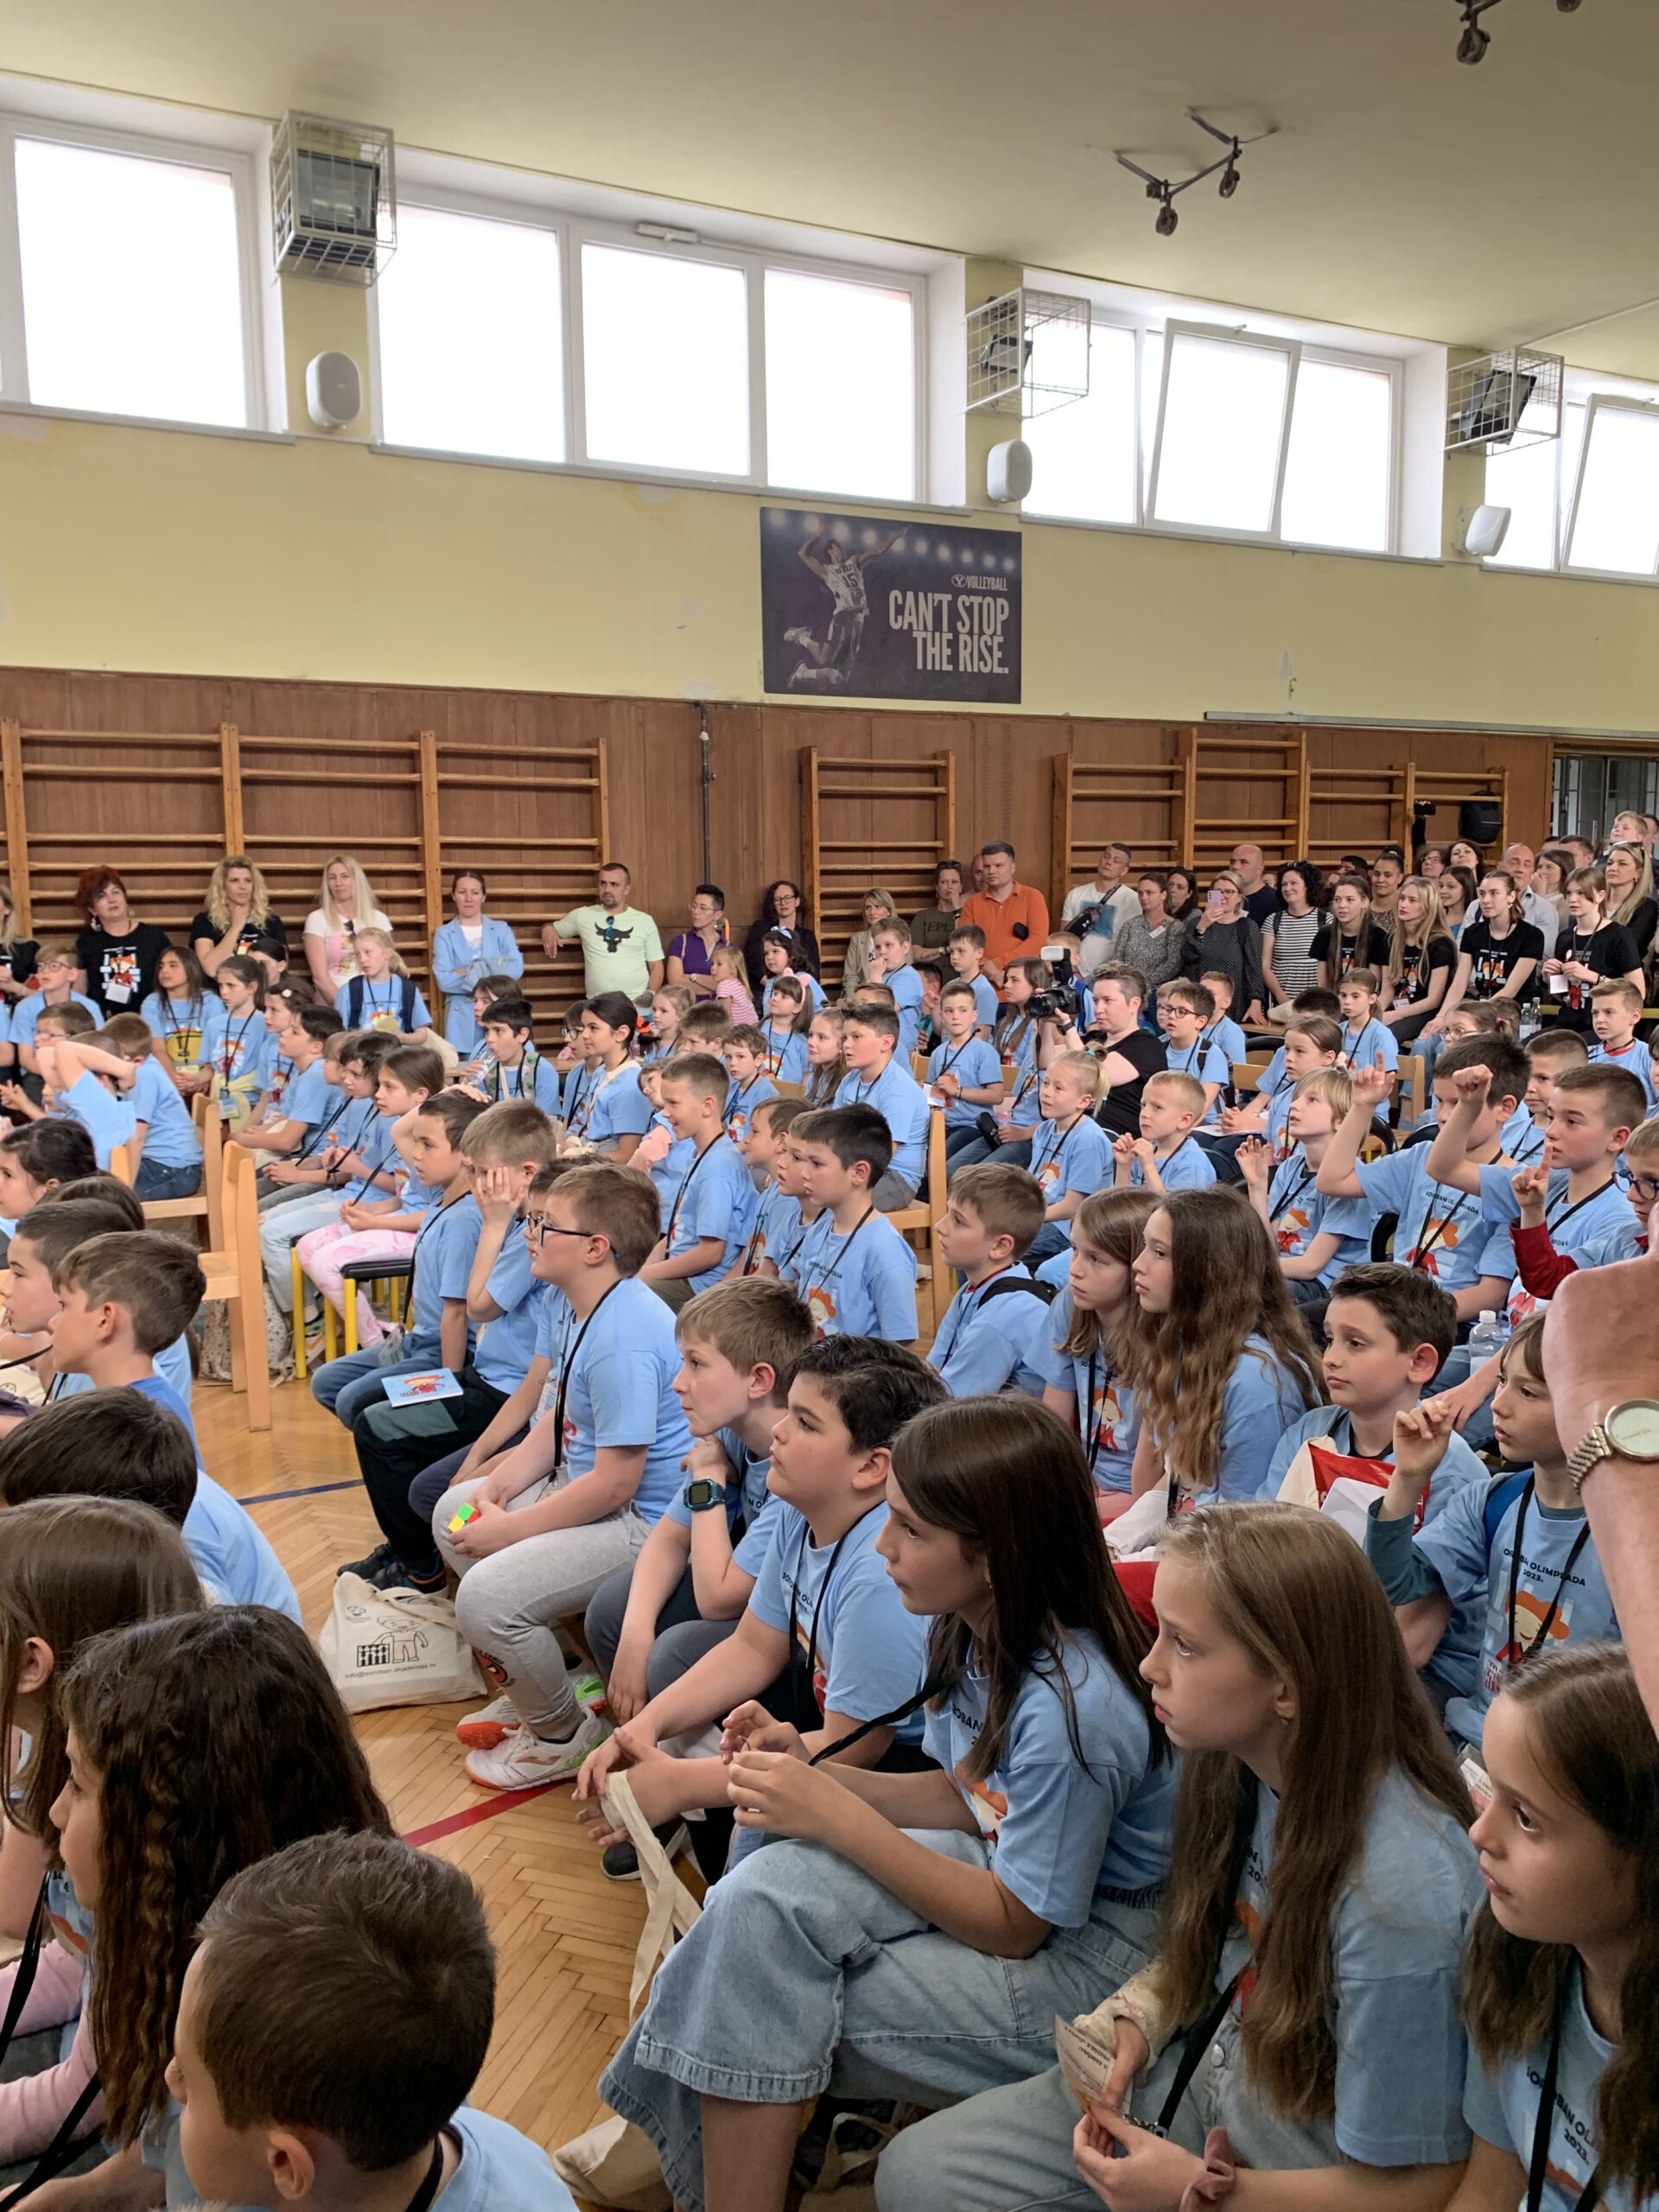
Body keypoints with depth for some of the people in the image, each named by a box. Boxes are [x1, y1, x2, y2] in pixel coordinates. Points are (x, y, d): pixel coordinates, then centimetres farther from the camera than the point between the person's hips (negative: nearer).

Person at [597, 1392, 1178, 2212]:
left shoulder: (1073, 1710, -31)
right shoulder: (976, 1633, -6)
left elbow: (1014, 1928, -21)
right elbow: (965, 1795, 6)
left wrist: (840, 1819, -25)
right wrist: (816, 1776, -8)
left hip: (1091, 1954, -8)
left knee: (771, 2001, -16)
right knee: (765, 1896, -13)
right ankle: (661, 2141, 5)